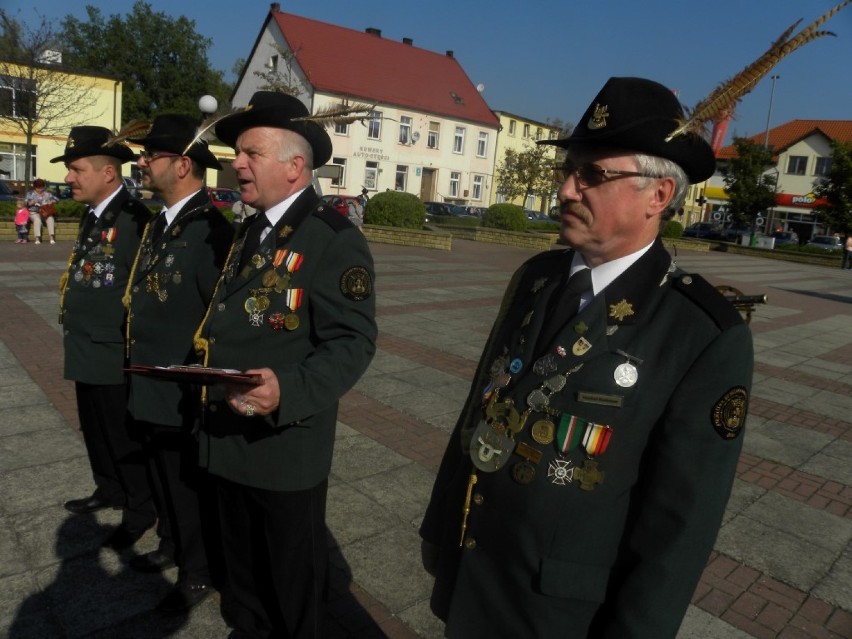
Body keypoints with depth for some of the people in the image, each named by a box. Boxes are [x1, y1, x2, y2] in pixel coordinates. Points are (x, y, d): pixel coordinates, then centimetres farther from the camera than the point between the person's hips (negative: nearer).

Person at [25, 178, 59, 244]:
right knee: (37, 219, -35)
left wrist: (51, 201, -11)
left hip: (46, 212, 2)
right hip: (34, 212, -2)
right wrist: (32, 202, -21)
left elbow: (56, 199, 10)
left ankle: (52, 238, -32)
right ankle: (37, 238, -37)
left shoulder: (47, 193, 12)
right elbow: (26, 203, 0)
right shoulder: (30, 194, 7)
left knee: (50, 219, -31)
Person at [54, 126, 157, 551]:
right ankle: (109, 489, 42)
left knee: (125, 436, 6)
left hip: (116, 356, -9)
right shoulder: (91, 217, 10)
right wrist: (78, 338, 18)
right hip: (87, 352, 9)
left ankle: (141, 510, 24)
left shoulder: (134, 218, -20)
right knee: (95, 431, 23)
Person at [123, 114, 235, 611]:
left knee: (194, 489, 11)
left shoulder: (211, 230, -22)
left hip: (187, 398, -9)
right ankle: (174, 546, 49)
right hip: (152, 392, 9)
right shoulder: (157, 225, 8)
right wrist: (141, 369, 15)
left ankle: (201, 574, 33)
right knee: (166, 480, 26)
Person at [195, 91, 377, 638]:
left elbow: (352, 342, -23)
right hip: (228, 439, 8)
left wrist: (288, 391, -36)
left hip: (287, 446, -8)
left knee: (293, 571, 14)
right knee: (241, 559, 26)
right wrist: (204, 355, 9)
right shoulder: (249, 231, 12)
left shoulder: (335, 238, -17)